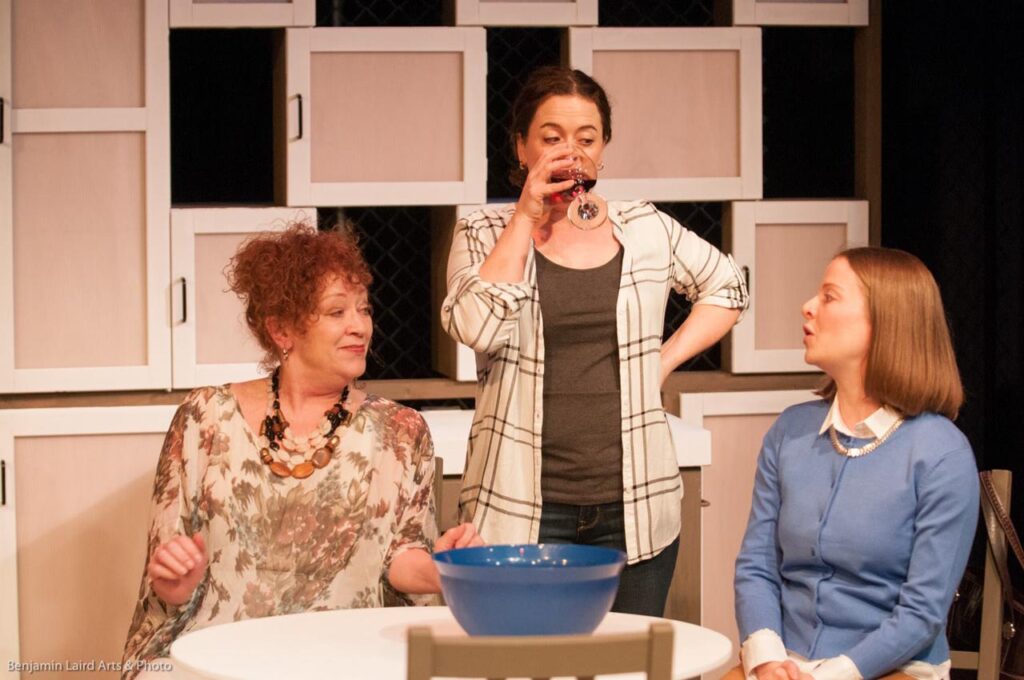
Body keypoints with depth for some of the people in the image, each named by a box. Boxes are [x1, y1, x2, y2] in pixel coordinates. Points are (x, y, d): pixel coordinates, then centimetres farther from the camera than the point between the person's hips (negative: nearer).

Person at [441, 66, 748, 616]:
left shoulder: (647, 230, 9)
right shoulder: (484, 235, 3)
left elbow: (727, 288, 22)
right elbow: (476, 328, -15)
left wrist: (664, 361, 8)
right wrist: (526, 219, -10)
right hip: (521, 510, -2)